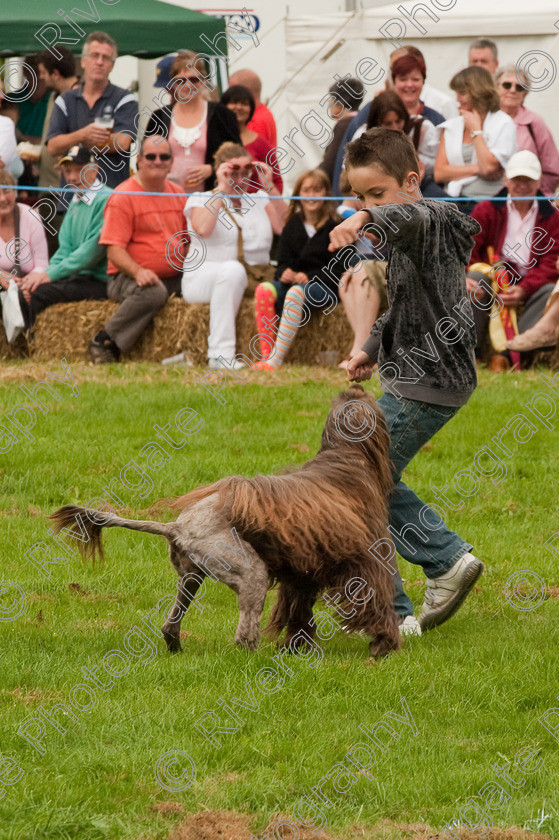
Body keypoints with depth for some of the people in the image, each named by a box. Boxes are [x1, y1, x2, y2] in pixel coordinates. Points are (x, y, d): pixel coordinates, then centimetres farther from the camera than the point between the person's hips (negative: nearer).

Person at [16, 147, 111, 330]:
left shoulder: (106, 200, -12)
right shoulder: (75, 203, 18)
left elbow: (94, 249, -18)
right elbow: (65, 250, 14)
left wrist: (51, 274, -18)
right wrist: (42, 273, -7)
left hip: (99, 282, -8)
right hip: (78, 278, 8)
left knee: (40, 292, -25)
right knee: (24, 289, -9)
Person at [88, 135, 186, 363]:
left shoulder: (177, 194, 18)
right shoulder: (123, 197, -3)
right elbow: (114, 250, -9)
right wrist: (138, 271, -28)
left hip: (174, 277, 6)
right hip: (127, 277, -6)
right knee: (154, 292, -40)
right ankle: (104, 343, -24)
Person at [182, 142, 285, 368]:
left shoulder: (259, 199, 19)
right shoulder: (200, 199, 11)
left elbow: (284, 227, 0)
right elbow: (203, 229, -14)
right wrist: (222, 189, -8)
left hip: (255, 279, 3)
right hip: (203, 279, -3)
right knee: (233, 269, -38)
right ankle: (220, 354, -40)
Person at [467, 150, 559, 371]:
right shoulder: (486, 210, 5)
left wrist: (523, 290, -24)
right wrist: (460, 277, -31)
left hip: (530, 288, 0)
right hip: (489, 284, 0)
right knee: (476, 275, -31)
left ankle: (506, 352, -41)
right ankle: (471, 350, -29)